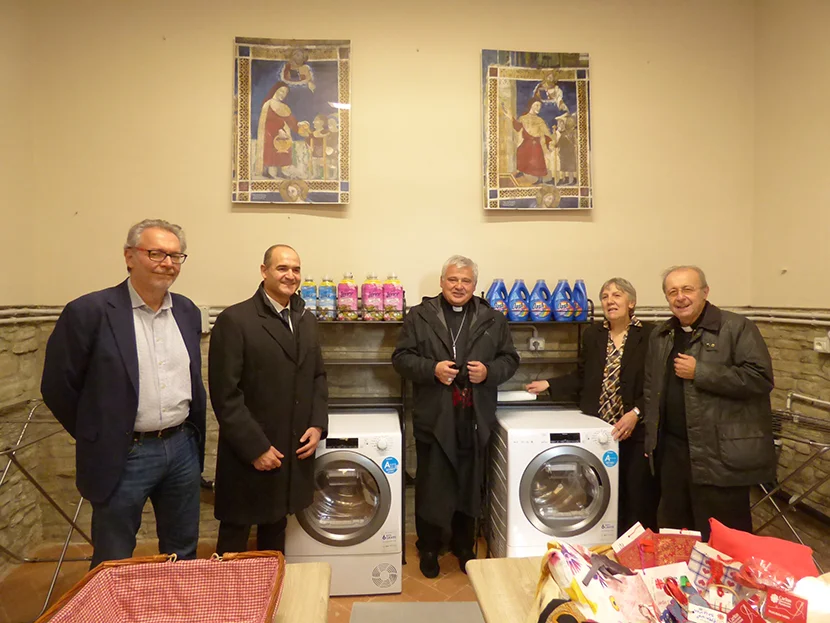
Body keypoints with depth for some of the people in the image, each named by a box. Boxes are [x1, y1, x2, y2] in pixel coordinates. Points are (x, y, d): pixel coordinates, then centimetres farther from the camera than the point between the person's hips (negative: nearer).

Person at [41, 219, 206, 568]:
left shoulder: (187, 311, 4)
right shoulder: (89, 312, -13)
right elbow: (57, 387, -6)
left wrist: (192, 435, 12)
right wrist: (96, 438, 1)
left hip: (183, 449, 5)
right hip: (123, 456, -4)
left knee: (183, 556, 20)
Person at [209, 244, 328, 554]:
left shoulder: (307, 320, 8)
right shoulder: (235, 320, -13)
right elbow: (225, 394, -16)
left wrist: (318, 425, -1)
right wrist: (255, 448, -17)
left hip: (294, 451, 6)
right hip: (248, 454, -5)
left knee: (275, 530, 23)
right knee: (235, 536, 13)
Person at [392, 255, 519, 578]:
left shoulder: (493, 320, 7)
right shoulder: (419, 316, 1)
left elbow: (509, 359, 9)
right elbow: (402, 357, -1)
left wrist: (489, 371, -11)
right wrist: (432, 369, -17)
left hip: (475, 418, 2)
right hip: (433, 417, -2)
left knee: (470, 485, 15)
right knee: (432, 485, 10)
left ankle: (464, 547, 36)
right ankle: (429, 548, 31)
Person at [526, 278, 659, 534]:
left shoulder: (648, 336, -4)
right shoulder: (592, 334, 8)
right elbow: (582, 378, 11)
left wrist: (636, 413, -18)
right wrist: (549, 385, 4)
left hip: (637, 432, -3)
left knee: (639, 499, 6)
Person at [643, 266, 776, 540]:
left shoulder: (737, 328, -7)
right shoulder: (660, 335, 11)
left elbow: (760, 378, -18)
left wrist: (699, 372, -18)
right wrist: (651, 441, 13)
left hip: (720, 455, -6)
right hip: (672, 451, 6)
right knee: (672, 533, 19)